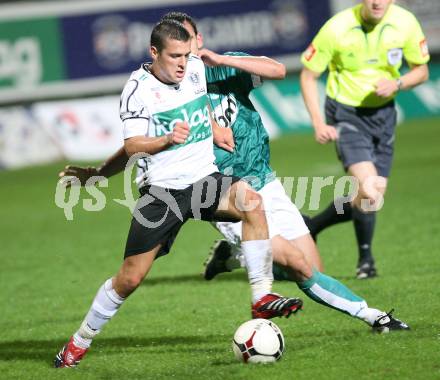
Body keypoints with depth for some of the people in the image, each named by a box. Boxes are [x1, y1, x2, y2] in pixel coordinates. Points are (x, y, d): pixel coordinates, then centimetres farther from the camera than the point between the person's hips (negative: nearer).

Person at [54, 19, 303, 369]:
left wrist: (213, 129, 19)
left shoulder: (195, 68, 4)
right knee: (130, 277, -1)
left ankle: (262, 298, -26)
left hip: (204, 178, 4)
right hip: (161, 189, -4)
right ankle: (79, 343, 20)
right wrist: (168, 139, -31)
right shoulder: (138, 88, -11)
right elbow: (132, 145, -16)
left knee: (250, 201, -29)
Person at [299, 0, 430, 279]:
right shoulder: (337, 28, -19)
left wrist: (397, 84, -19)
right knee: (369, 187, -22)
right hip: (345, 113, -5)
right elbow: (308, 76, -8)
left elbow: (422, 70, 2)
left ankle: (312, 227, 30)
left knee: (371, 199, 7)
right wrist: (318, 123, -17)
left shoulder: (405, 23, -11)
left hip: (383, 112, 5)